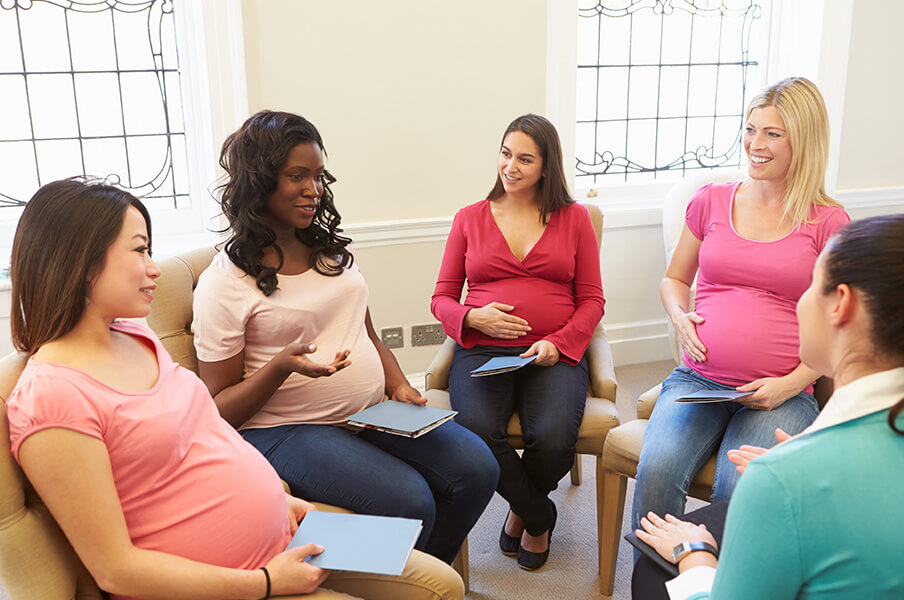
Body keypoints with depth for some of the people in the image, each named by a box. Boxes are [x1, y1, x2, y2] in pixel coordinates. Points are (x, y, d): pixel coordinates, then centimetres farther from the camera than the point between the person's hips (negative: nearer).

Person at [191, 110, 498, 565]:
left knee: (477, 468, -9)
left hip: (372, 412, 7)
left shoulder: (331, 250, 11)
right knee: (409, 502, -26)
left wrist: (399, 386, 2)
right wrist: (282, 365, -24)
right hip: (286, 430, -6)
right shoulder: (223, 284, -10)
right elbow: (219, 409, -7)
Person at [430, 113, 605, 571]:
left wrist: (558, 343, -8)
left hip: (553, 354, 0)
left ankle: (521, 509, 11)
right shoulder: (469, 218, 13)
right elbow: (442, 297, 14)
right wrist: (473, 317, -8)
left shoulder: (574, 218, 12)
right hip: (482, 351, 1)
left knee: (553, 439, -29)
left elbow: (592, 300, 10)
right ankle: (539, 516, 3)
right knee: (477, 432, -30)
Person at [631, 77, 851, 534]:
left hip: (781, 395, -2)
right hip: (697, 380, 2)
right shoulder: (711, 200, 11)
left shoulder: (828, 222, 4)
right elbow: (674, 279, 23)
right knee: (656, 470, -26)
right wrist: (679, 316, 0)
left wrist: (791, 384, -9)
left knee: (739, 490, -28)